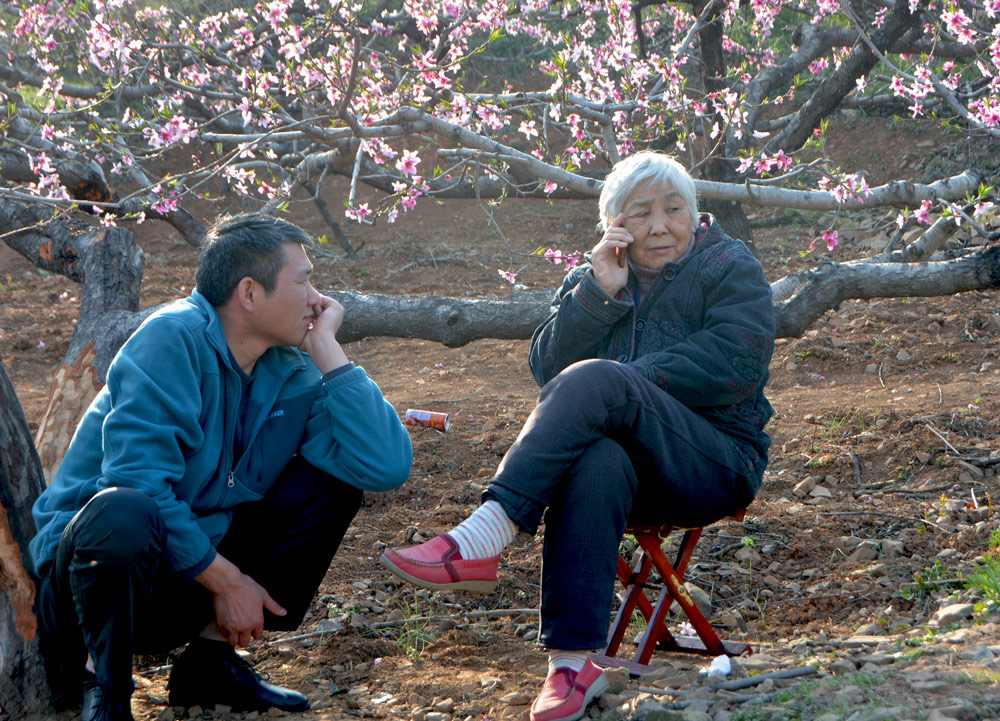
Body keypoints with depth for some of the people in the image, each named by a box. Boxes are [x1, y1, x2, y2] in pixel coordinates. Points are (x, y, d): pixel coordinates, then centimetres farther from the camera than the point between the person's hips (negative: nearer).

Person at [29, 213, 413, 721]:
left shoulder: (291, 373, 0)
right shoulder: (172, 339, -18)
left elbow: (388, 466, -13)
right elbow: (137, 481, -27)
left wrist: (326, 349, -12)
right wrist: (225, 580, -20)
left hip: (203, 563, 7)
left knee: (334, 476, -4)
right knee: (122, 513, -40)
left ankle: (210, 659, 2)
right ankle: (102, 680, -10)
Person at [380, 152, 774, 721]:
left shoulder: (730, 267, 7)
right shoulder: (595, 276, 19)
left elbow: (735, 364, -10)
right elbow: (546, 368, 4)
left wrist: (620, 386, -13)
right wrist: (598, 293, -10)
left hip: (717, 464, -3)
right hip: (629, 463, 3)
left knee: (594, 381, -32)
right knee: (595, 463, -38)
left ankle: (482, 539, -43)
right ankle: (573, 664, -45)